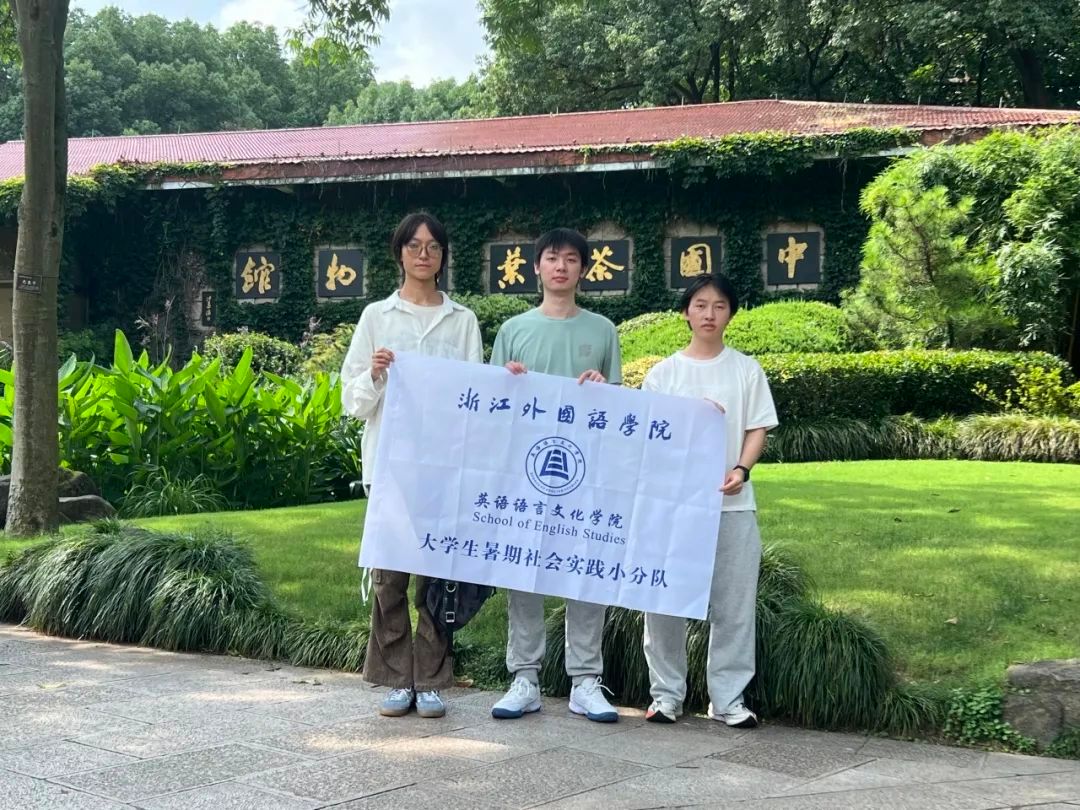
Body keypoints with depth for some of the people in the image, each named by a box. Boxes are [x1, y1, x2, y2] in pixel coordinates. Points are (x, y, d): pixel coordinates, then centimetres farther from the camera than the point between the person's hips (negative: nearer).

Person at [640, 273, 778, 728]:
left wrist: (741, 469, -14)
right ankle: (666, 694, 13)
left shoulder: (746, 370, 6)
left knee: (734, 604, 1)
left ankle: (728, 697, 11)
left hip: (731, 503, 0)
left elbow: (758, 429, 3)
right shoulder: (663, 373, 6)